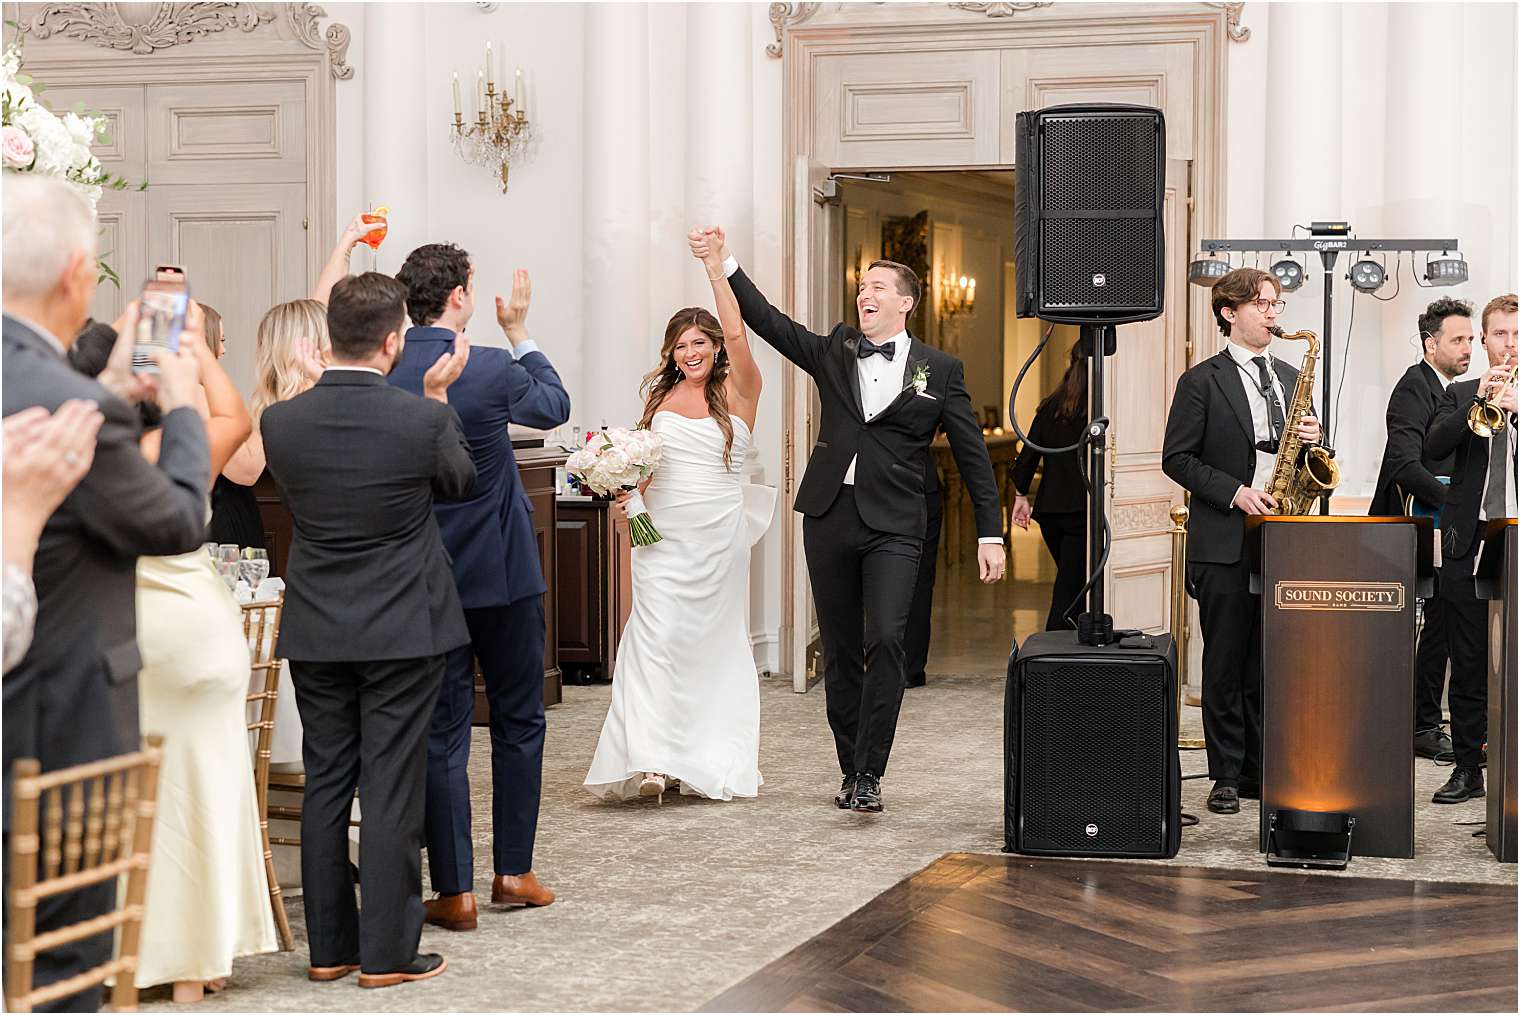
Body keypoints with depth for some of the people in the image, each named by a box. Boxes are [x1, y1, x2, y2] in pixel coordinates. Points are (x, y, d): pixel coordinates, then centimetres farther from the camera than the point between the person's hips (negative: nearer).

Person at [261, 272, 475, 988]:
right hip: (403, 632, -3)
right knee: (392, 789, 3)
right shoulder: (422, 421, -15)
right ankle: (388, 953, 7)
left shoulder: (281, 421, -6)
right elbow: (461, 481, 6)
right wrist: (438, 397, 14)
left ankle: (329, 947, 18)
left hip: (316, 633, 3)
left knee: (325, 786, 11)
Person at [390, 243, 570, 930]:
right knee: (519, 720, 13)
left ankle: (454, 890, 7)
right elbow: (554, 406, 8)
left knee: (442, 731, 6)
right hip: (502, 571, -2)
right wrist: (520, 331, 19)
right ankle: (513, 872, 18)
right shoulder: (491, 370, -13)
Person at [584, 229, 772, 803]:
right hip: (664, 535, 2)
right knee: (656, 636, -10)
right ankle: (651, 760, -15)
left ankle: (711, 761, 16)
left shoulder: (738, 393, -1)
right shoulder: (661, 397, 10)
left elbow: (736, 334, -18)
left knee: (713, 642, 5)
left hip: (717, 536, -2)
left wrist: (716, 269, -25)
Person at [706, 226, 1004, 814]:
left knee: (885, 641, -18)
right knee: (840, 651, 8)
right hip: (829, 518, 3)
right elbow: (769, 323, 4)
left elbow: (972, 454, 6)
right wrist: (724, 265, -6)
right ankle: (851, 770, 18)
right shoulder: (833, 353, 13)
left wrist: (990, 534, 2)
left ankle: (870, 775, -13)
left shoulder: (940, 370, 5)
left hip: (893, 527, -3)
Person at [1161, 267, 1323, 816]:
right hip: (1224, 543, -4)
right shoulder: (1202, 381, -2)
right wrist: (1235, 492, -15)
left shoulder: (1289, 378, 15)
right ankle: (1227, 776, 8)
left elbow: (1300, 452, 21)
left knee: (1269, 662, 6)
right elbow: (1177, 458, -6)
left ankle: (1263, 770, 13)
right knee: (1226, 663, 1)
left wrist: (1312, 438, -2)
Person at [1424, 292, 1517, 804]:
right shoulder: (1461, 394, 13)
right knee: (1468, 666, 5)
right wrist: (1478, 405, -14)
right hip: (1469, 544, 2)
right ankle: (1467, 768, 12)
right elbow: (1433, 447, -3)